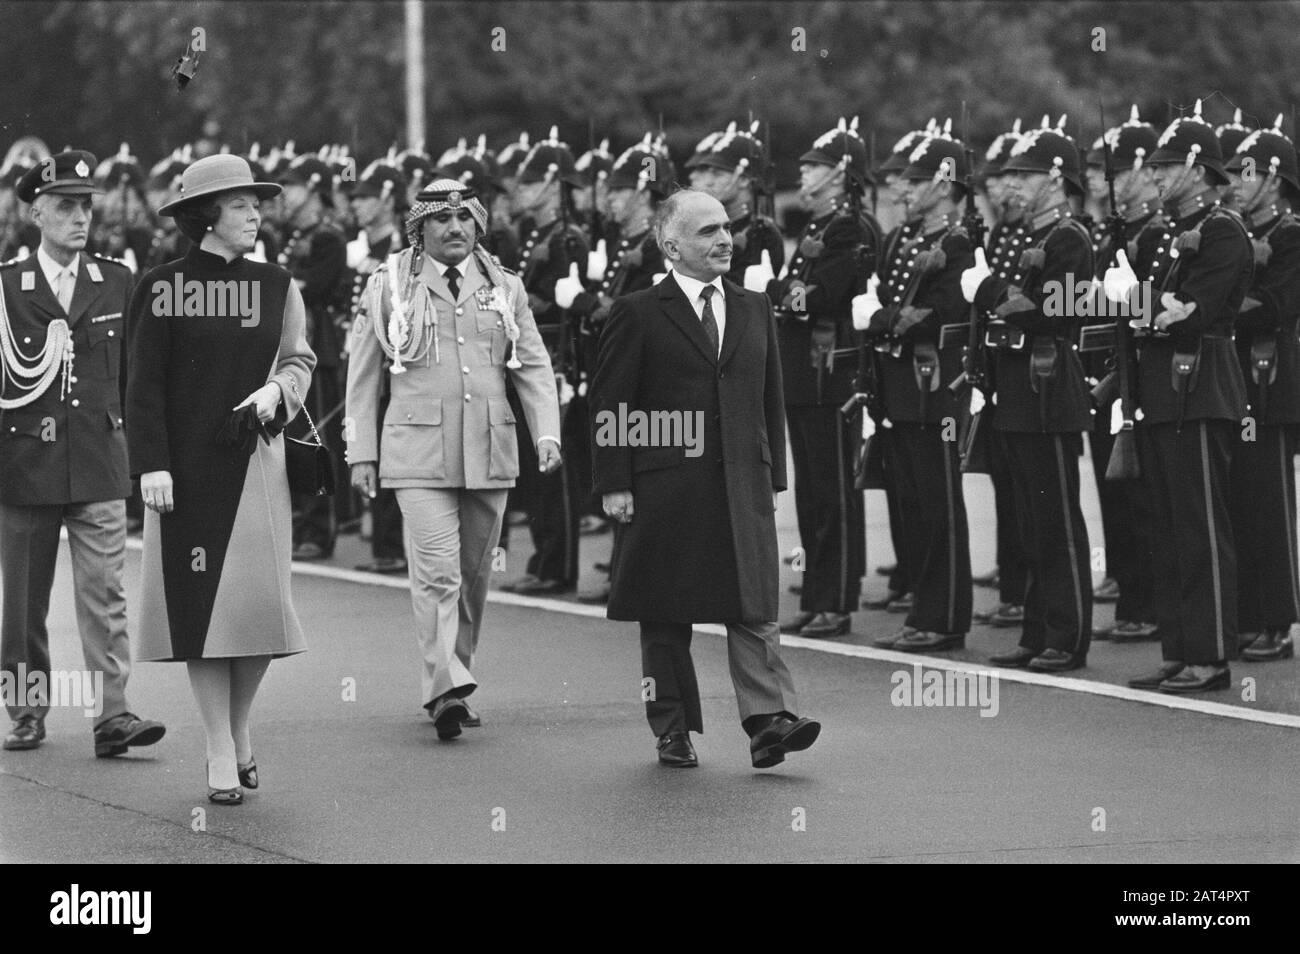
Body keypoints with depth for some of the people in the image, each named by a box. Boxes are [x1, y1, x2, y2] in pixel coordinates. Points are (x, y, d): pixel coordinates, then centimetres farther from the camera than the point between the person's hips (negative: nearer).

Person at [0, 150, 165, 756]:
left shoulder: (117, 284, 9)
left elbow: (134, 374, 15)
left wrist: (136, 448, 13)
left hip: (99, 465, 1)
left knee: (104, 591, -8)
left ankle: (113, 716, -13)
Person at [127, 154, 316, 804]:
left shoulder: (275, 286, 8)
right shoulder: (161, 289, -1)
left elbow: (298, 359, 15)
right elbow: (144, 385, -3)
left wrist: (274, 388, -8)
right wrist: (151, 465, -11)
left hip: (252, 458, 2)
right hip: (185, 464, -2)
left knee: (256, 599, -3)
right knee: (199, 601, -2)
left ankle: (238, 728, 20)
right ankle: (221, 756, 4)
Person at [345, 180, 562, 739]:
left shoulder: (505, 289, 12)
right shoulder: (389, 287, 5)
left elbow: (534, 367, 11)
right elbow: (363, 375, 8)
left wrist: (547, 432, -4)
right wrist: (361, 453, 3)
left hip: (490, 454, 4)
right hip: (418, 453, -4)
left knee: (474, 575, 8)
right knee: (437, 573, -15)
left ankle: (452, 683, 19)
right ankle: (445, 689, -21)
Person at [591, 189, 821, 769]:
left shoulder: (754, 311, 13)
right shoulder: (638, 314, -1)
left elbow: (770, 400, 16)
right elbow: (608, 406, -3)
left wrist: (772, 477, 11)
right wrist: (615, 484, -8)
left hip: (744, 484, 3)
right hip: (665, 487, -3)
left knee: (755, 607, -7)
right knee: (665, 616, 5)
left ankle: (768, 721, -14)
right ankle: (673, 729, 14)